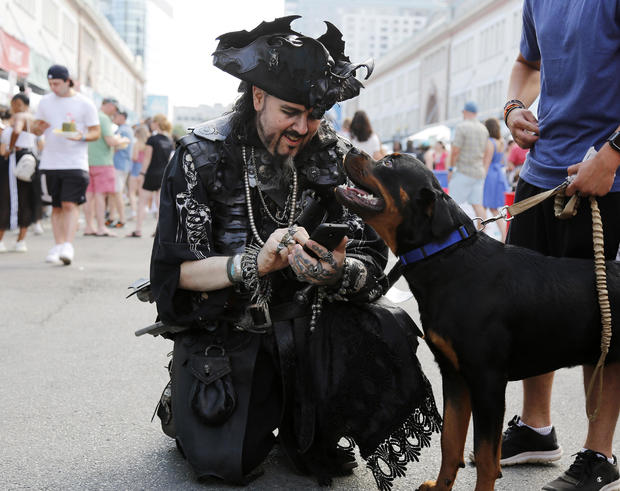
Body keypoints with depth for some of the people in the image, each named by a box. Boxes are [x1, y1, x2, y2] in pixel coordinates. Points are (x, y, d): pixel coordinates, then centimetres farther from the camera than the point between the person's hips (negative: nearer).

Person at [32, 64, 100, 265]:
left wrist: (81, 137, -19)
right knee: (56, 207, 8)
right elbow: (35, 128, 16)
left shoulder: (84, 104, 0)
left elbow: (96, 132, 2)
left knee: (70, 205, -13)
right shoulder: (45, 101, 11)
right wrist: (38, 128, -9)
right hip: (50, 163, 4)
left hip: (75, 163, -4)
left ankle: (68, 246, -16)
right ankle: (58, 245, 15)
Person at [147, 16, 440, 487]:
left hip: (307, 324, 3)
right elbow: (173, 271, -14)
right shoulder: (203, 154, -8)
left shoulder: (335, 156, -2)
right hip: (224, 332, -2)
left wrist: (337, 273, -31)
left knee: (384, 339, -26)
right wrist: (255, 262, -31)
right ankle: (185, 404, 19)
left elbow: (371, 267, -6)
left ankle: (309, 433, 4)